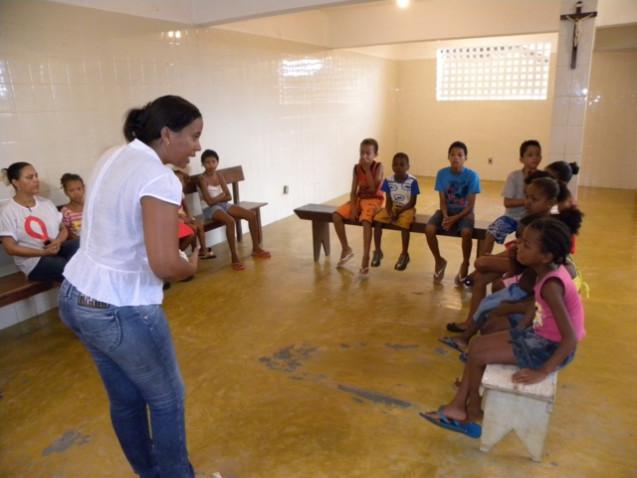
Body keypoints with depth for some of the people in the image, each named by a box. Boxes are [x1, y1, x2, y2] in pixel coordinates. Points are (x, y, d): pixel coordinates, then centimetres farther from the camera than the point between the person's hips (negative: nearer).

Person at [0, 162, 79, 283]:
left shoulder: (47, 203, 12)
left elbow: (63, 229, 12)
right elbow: (10, 248, -8)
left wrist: (58, 241, -12)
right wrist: (43, 252, -17)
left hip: (57, 249, 5)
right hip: (34, 261, -5)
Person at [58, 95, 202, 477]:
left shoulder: (113, 157, 6)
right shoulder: (160, 179, -22)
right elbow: (164, 265, -30)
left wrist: (173, 216, 15)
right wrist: (190, 267, -9)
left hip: (75, 297, 9)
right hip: (120, 311, -9)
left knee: (125, 398, 24)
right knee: (167, 399, 14)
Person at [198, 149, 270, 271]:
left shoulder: (219, 176, 8)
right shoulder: (202, 179, -12)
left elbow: (228, 197, 4)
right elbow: (210, 201, -20)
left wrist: (217, 197, -12)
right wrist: (222, 195, -6)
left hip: (224, 205, 7)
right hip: (210, 209, -7)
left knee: (252, 215, -5)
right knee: (230, 221, -38)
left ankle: (256, 248, 6)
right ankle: (234, 257, -32)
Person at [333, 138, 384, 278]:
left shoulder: (378, 167, -10)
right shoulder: (357, 168, 2)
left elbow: (373, 189, -21)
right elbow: (353, 190, 0)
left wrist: (367, 169, -20)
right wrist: (353, 208, -14)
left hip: (374, 200, -5)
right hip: (359, 198, 5)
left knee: (365, 221, -37)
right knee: (336, 216, -18)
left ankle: (365, 259, -33)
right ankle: (346, 249, 1)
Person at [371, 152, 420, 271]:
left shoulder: (412, 181, -14)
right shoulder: (388, 181, -3)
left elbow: (412, 202, -13)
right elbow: (388, 201, -1)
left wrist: (399, 211, -20)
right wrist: (390, 213, -20)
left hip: (407, 209, -4)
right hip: (393, 207, 4)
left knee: (404, 224, -33)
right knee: (377, 219, -20)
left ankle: (404, 254, -14)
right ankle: (377, 251, -8)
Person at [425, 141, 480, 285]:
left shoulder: (472, 176, -12)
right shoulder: (442, 173, -5)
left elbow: (471, 205, -12)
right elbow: (442, 201, -3)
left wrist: (455, 218, -23)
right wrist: (445, 216, -21)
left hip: (464, 212, -2)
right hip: (447, 210, 3)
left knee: (466, 232, -35)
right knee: (429, 229, -26)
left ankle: (465, 264, -6)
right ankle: (439, 261, 0)